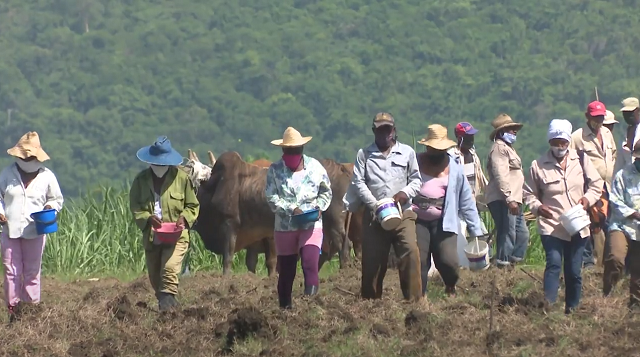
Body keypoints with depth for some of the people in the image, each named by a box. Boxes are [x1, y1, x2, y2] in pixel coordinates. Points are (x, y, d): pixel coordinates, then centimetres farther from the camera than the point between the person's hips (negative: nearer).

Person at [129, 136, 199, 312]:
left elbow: (193, 205, 8)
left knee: (170, 269, -24)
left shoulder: (181, 178, 0)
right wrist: (148, 218, -15)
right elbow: (134, 206, 4)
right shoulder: (141, 180, 5)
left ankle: (167, 301, -26)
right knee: (154, 276, 10)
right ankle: (165, 305, 29)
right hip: (151, 237, 3)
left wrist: (184, 218, -12)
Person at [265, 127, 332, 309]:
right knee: (286, 271, 7)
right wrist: (292, 210, -20)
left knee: (310, 263, -22)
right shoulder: (275, 170, -1)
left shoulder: (315, 167, 2)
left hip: (311, 226, -1)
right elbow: (271, 197, -8)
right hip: (285, 227, 1)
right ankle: (285, 307, 20)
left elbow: (326, 192, 11)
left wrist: (319, 207, -8)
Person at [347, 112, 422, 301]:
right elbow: (358, 182, 3)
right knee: (372, 259, 0)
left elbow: (416, 180, 14)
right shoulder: (364, 154, 10)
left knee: (410, 253, -17)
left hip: (402, 213, 0)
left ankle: (414, 300, -16)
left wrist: (405, 193, -8)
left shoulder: (407, 152, 12)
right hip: (374, 215, 0)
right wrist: (375, 205, -9)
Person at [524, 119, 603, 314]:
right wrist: (537, 207, -13)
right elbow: (529, 193, 7)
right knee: (554, 264, -21)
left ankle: (572, 308, 22)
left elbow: (596, 185, 12)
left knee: (574, 271, 8)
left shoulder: (581, 160, 3)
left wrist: (588, 198, -8)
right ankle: (549, 305, -26)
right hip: (551, 225, -3)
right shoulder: (538, 165, -2)